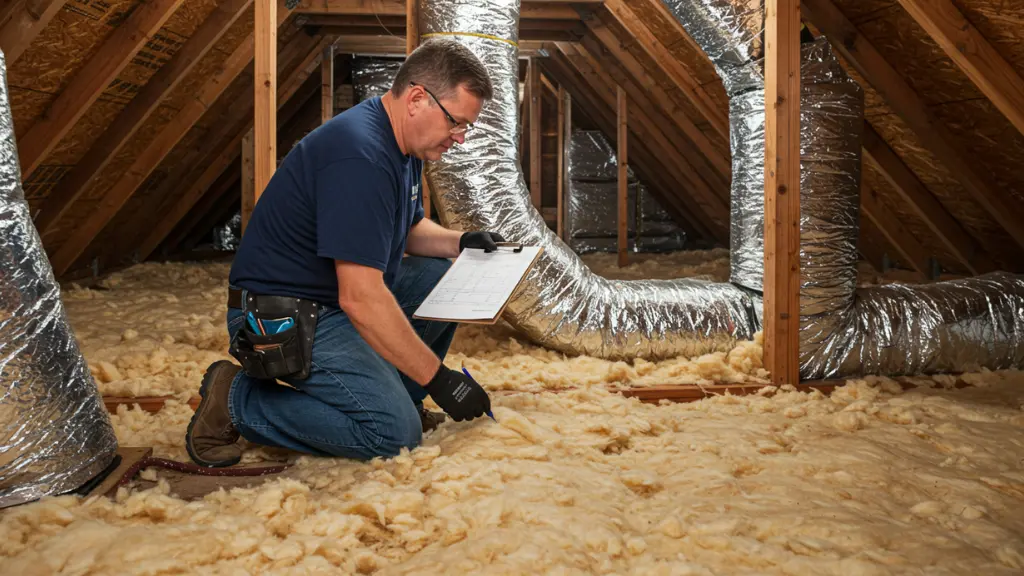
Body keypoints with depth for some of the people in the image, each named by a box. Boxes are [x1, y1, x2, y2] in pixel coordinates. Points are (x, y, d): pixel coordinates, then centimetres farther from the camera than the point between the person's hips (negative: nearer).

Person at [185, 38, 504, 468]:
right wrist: (439, 379, -23)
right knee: (394, 433, -17)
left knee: (441, 276, 7)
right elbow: (360, 300, -30)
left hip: (336, 292, 10)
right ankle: (235, 401, -6)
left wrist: (459, 242, 3)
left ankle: (396, 395, 13)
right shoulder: (360, 156, -27)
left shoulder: (404, 144, 6)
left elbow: (407, 229, 25)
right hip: (282, 316, -10)